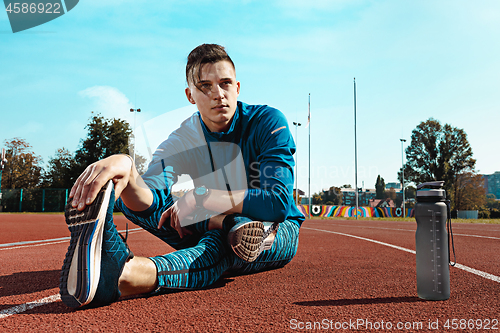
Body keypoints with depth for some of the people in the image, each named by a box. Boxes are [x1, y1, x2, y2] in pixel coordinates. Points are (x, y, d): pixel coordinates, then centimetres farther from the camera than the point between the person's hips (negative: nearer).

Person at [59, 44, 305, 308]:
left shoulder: (268, 122, -15)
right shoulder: (182, 142, -7)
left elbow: (279, 202, -26)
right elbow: (150, 205, -25)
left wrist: (201, 197, -28)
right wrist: (125, 167, -49)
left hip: (280, 231, -3)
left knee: (221, 240, -40)